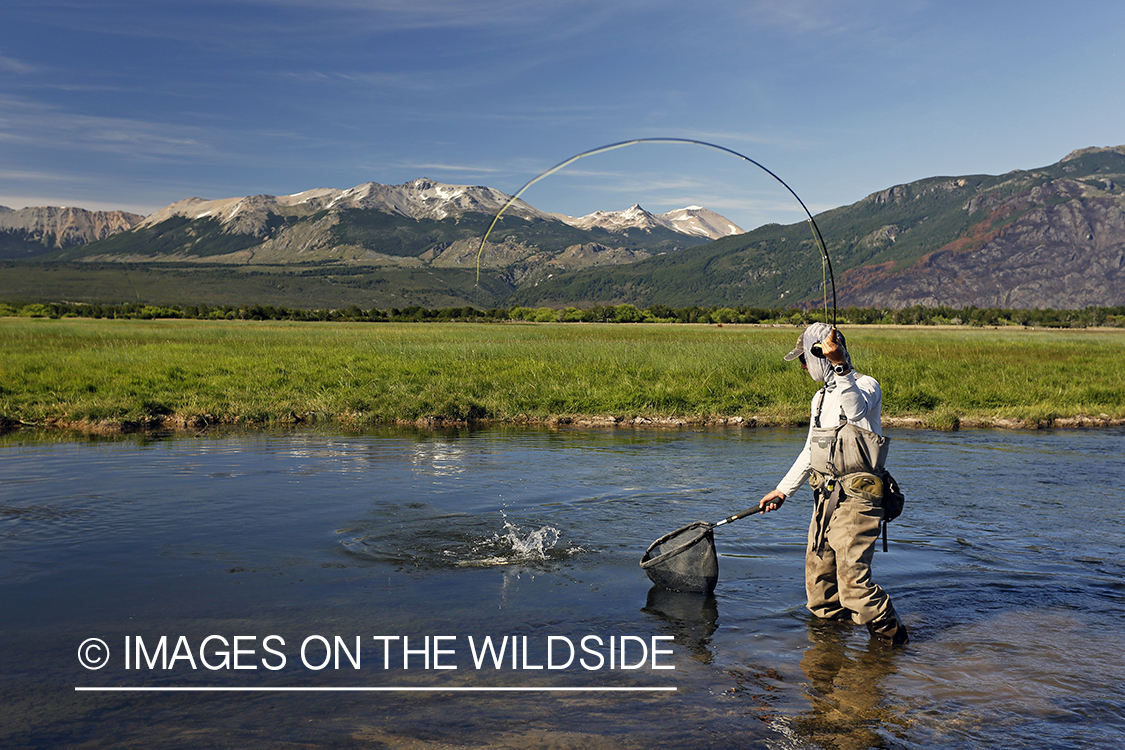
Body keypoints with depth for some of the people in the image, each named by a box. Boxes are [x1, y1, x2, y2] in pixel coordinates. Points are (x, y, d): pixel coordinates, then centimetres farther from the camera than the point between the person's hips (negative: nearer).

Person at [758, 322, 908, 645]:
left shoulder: (866, 385, -6)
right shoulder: (821, 397, 19)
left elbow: (856, 410, -33)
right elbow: (811, 452, 26)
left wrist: (839, 365, -38)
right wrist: (782, 491, 28)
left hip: (856, 500, -9)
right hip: (826, 497, 9)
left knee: (853, 580, -14)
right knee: (818, 581, 11)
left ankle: (894, 637, 4)